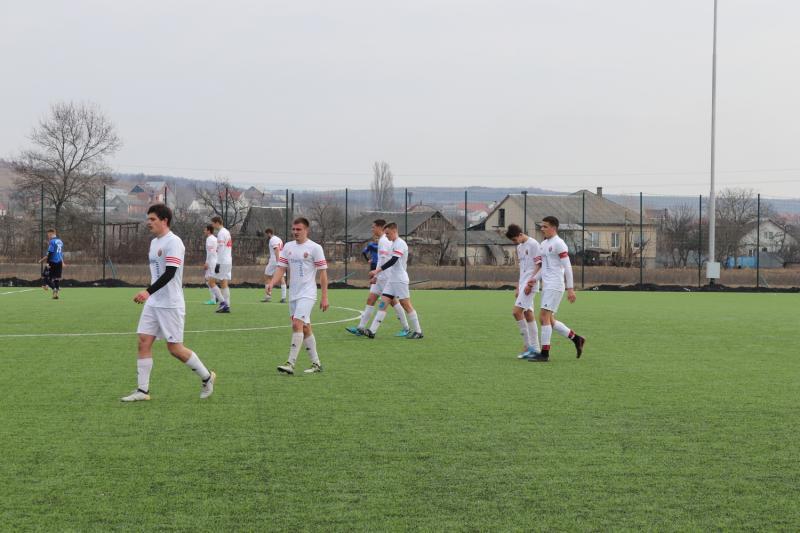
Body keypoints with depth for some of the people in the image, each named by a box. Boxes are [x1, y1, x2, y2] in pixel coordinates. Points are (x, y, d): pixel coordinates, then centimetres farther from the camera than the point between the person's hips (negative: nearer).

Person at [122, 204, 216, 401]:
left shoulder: (173, 242, -15)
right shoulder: (154, 242, 13)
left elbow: (169, 273, -25)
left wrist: (148, 291, -33)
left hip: (170, 304, -8)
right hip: (153, 303, 8)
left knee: (174, 348, -4)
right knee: (144, 342, -1)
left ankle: (206, 377, 16)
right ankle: (142, 390, 2)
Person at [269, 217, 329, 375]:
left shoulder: (315, 248, -5)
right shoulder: (288, 247, 10)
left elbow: (323, 273, -4)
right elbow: (281, 268, 7)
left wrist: (325, 297, -7)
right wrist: (272, 283, -12)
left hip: (307, 294, -6)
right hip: (293, 294, 6)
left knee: (297, 324, -18)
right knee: (305, 328, 10)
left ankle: (290, 364, -20)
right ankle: (316, 363, 19)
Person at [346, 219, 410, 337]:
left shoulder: (383, 241, -14)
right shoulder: (382, 240, 16)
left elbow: (383, 260, -22)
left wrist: (376, 276, -23)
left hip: (386, 277, -10)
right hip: (380, 277, 10)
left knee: (393, 301, -4)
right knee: (370, 300, 5)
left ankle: (406, 328, 4)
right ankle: (361, 328, 3)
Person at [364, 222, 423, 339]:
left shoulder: (400, 243, -12)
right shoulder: (394, 244, 17)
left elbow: (393, 261, -25)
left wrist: (377, 270, -28)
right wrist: (377, 275, 24)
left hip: (400, 280, -9)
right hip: (391, 280, 9)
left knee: (406, 305, -4)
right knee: (383, 303, -1)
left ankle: (417, 331, 6)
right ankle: (372, 331, -8)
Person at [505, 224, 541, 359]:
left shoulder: (533, 244, -9)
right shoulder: (519, 247, 18)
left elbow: (538, 266, -13)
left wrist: (530, 284, -18)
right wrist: (518, 288, 20)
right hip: (523, 285, 9)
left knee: (516, 311, -16)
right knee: (528, 314, 7)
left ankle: (529, 345, -10)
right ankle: (535, 349, 10)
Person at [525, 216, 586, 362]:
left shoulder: (558, 244, -11)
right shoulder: (543, 244, 17)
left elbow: (567, 267, -14)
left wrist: (570, 289, -17)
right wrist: (533, 281, 11)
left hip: (555, 287, -9)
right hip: (547, 286, 9)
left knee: (544, 317, -12)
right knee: (549, 320, 10)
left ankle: (544, 354, -9)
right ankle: (576, 339, 22)